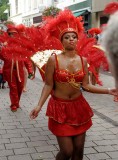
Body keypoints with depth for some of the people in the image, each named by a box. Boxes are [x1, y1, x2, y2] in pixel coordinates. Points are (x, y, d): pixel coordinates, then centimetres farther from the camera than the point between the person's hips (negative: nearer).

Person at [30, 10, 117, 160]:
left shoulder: (83, 60, 0)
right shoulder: (54, 59, -11)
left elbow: (86, 85, 1)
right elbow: (48, 85, -8)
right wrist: (39, 105, -17)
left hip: (78, 107, 4)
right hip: (60, 108, -4)